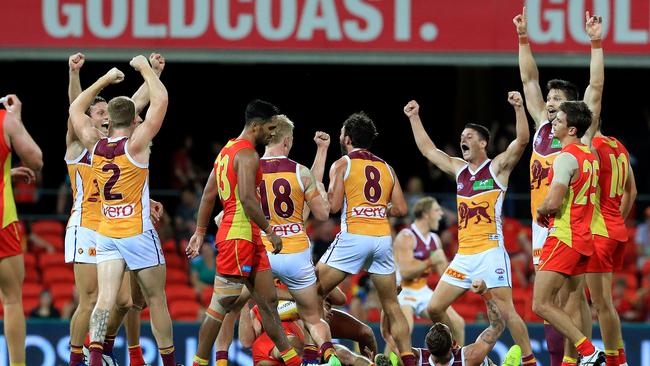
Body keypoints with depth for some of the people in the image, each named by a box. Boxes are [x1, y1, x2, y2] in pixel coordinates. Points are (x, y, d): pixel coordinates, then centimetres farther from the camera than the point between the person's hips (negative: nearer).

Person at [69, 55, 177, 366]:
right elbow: (160, 101, -14)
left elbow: (75, 109, 19)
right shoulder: (135, 144, -11)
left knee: (105, 297, -7)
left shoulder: (95, 146, 2)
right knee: (156, 301, 9)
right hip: (138, 233, -4)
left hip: (106, 235, 4)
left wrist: (104, 80, 22)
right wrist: (146, 69, -1)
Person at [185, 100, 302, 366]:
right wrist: (270, 231, -17)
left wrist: (199, 233, 21)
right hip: (238, 234, -10)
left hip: (250, 238, 10)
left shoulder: (227, 150, 18)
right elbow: (247, 199, -22)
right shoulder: (247, 154, -13)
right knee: (222, 304, -6)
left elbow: (208, 195, 19)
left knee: (268, 301, 9)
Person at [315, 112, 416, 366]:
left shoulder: (342, 164, 3)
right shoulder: (386, 168, 16)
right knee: (391, 305, 14)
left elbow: (333, 206, -6)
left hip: (354, 237, -5)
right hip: (383, 238, 5)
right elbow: (401, 209, 12)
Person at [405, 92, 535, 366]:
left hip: (490, 252, -7)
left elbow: (522, 140, -13)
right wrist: (414, 118, 27)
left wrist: (519, 108, -24)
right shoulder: (459, 169, 17)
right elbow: (428, 150, 27)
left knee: (506, 312, -13)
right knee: (435, 308, 4)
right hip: (463, 256, 7)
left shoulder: (497, 167, 0)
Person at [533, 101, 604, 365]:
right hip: (584, 239, 10)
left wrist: (540, 212, -2)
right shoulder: (590, 156, 13)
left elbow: (553, 203, -24)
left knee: (541, 304, -10)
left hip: (564, 238, -10)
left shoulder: (567, 158, -16)